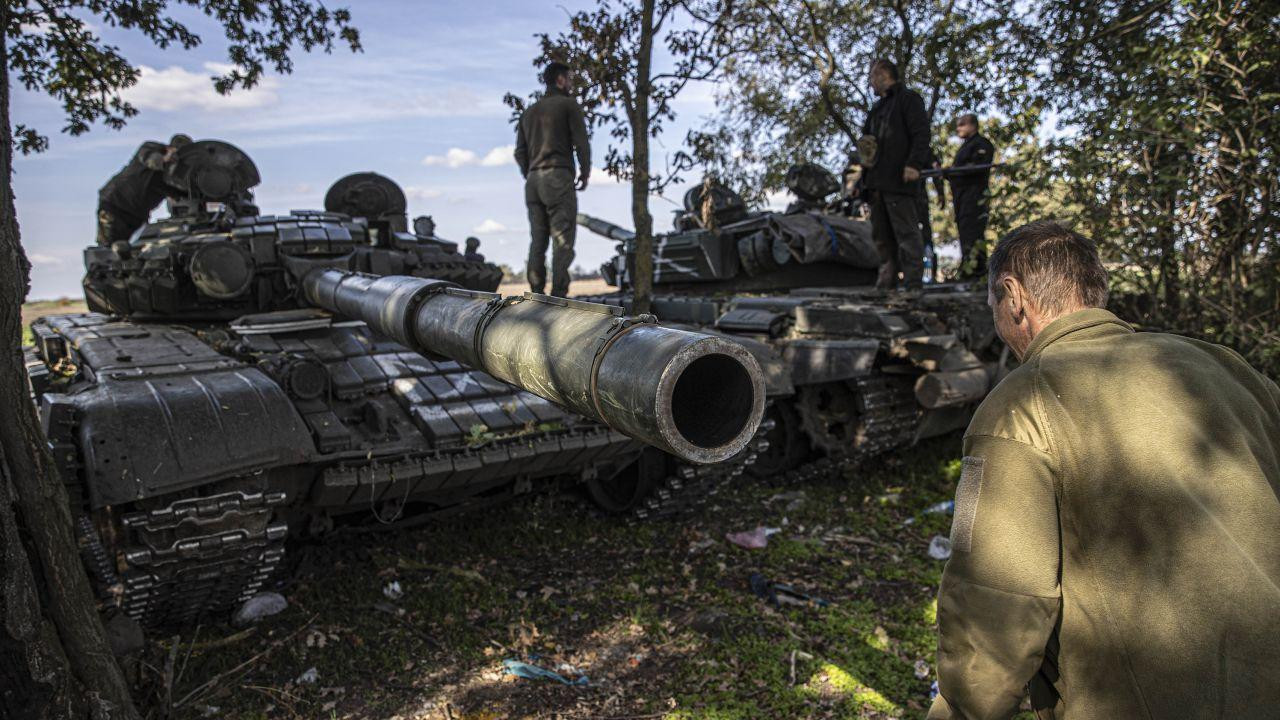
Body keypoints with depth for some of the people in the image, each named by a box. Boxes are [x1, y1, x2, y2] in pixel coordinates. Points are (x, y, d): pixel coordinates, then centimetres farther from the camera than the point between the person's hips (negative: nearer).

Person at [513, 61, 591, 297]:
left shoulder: (529, 111, 20)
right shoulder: (569, 104, 1)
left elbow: (520, 153, 14)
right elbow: (581, 143, -7)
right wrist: (585, 173, 5)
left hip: (533, 181, 6)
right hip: (559, 178, -6)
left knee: (538, 241, 4)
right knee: (563, 241, -9)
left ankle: (537, 296, -1)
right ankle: (559, 297, -16)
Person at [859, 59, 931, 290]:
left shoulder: (908, 98, 3)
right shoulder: (877, 108, 26)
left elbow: (921, 133, -8)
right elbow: (867, 135, 35)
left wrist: (914, 163, -20)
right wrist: (865, 146, 11)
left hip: (899, 179, -8)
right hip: (877, 180, 8)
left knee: (906, 232, -9)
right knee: (881, 234, 7)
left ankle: (913, 284, -10)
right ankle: (886, 282, 11)